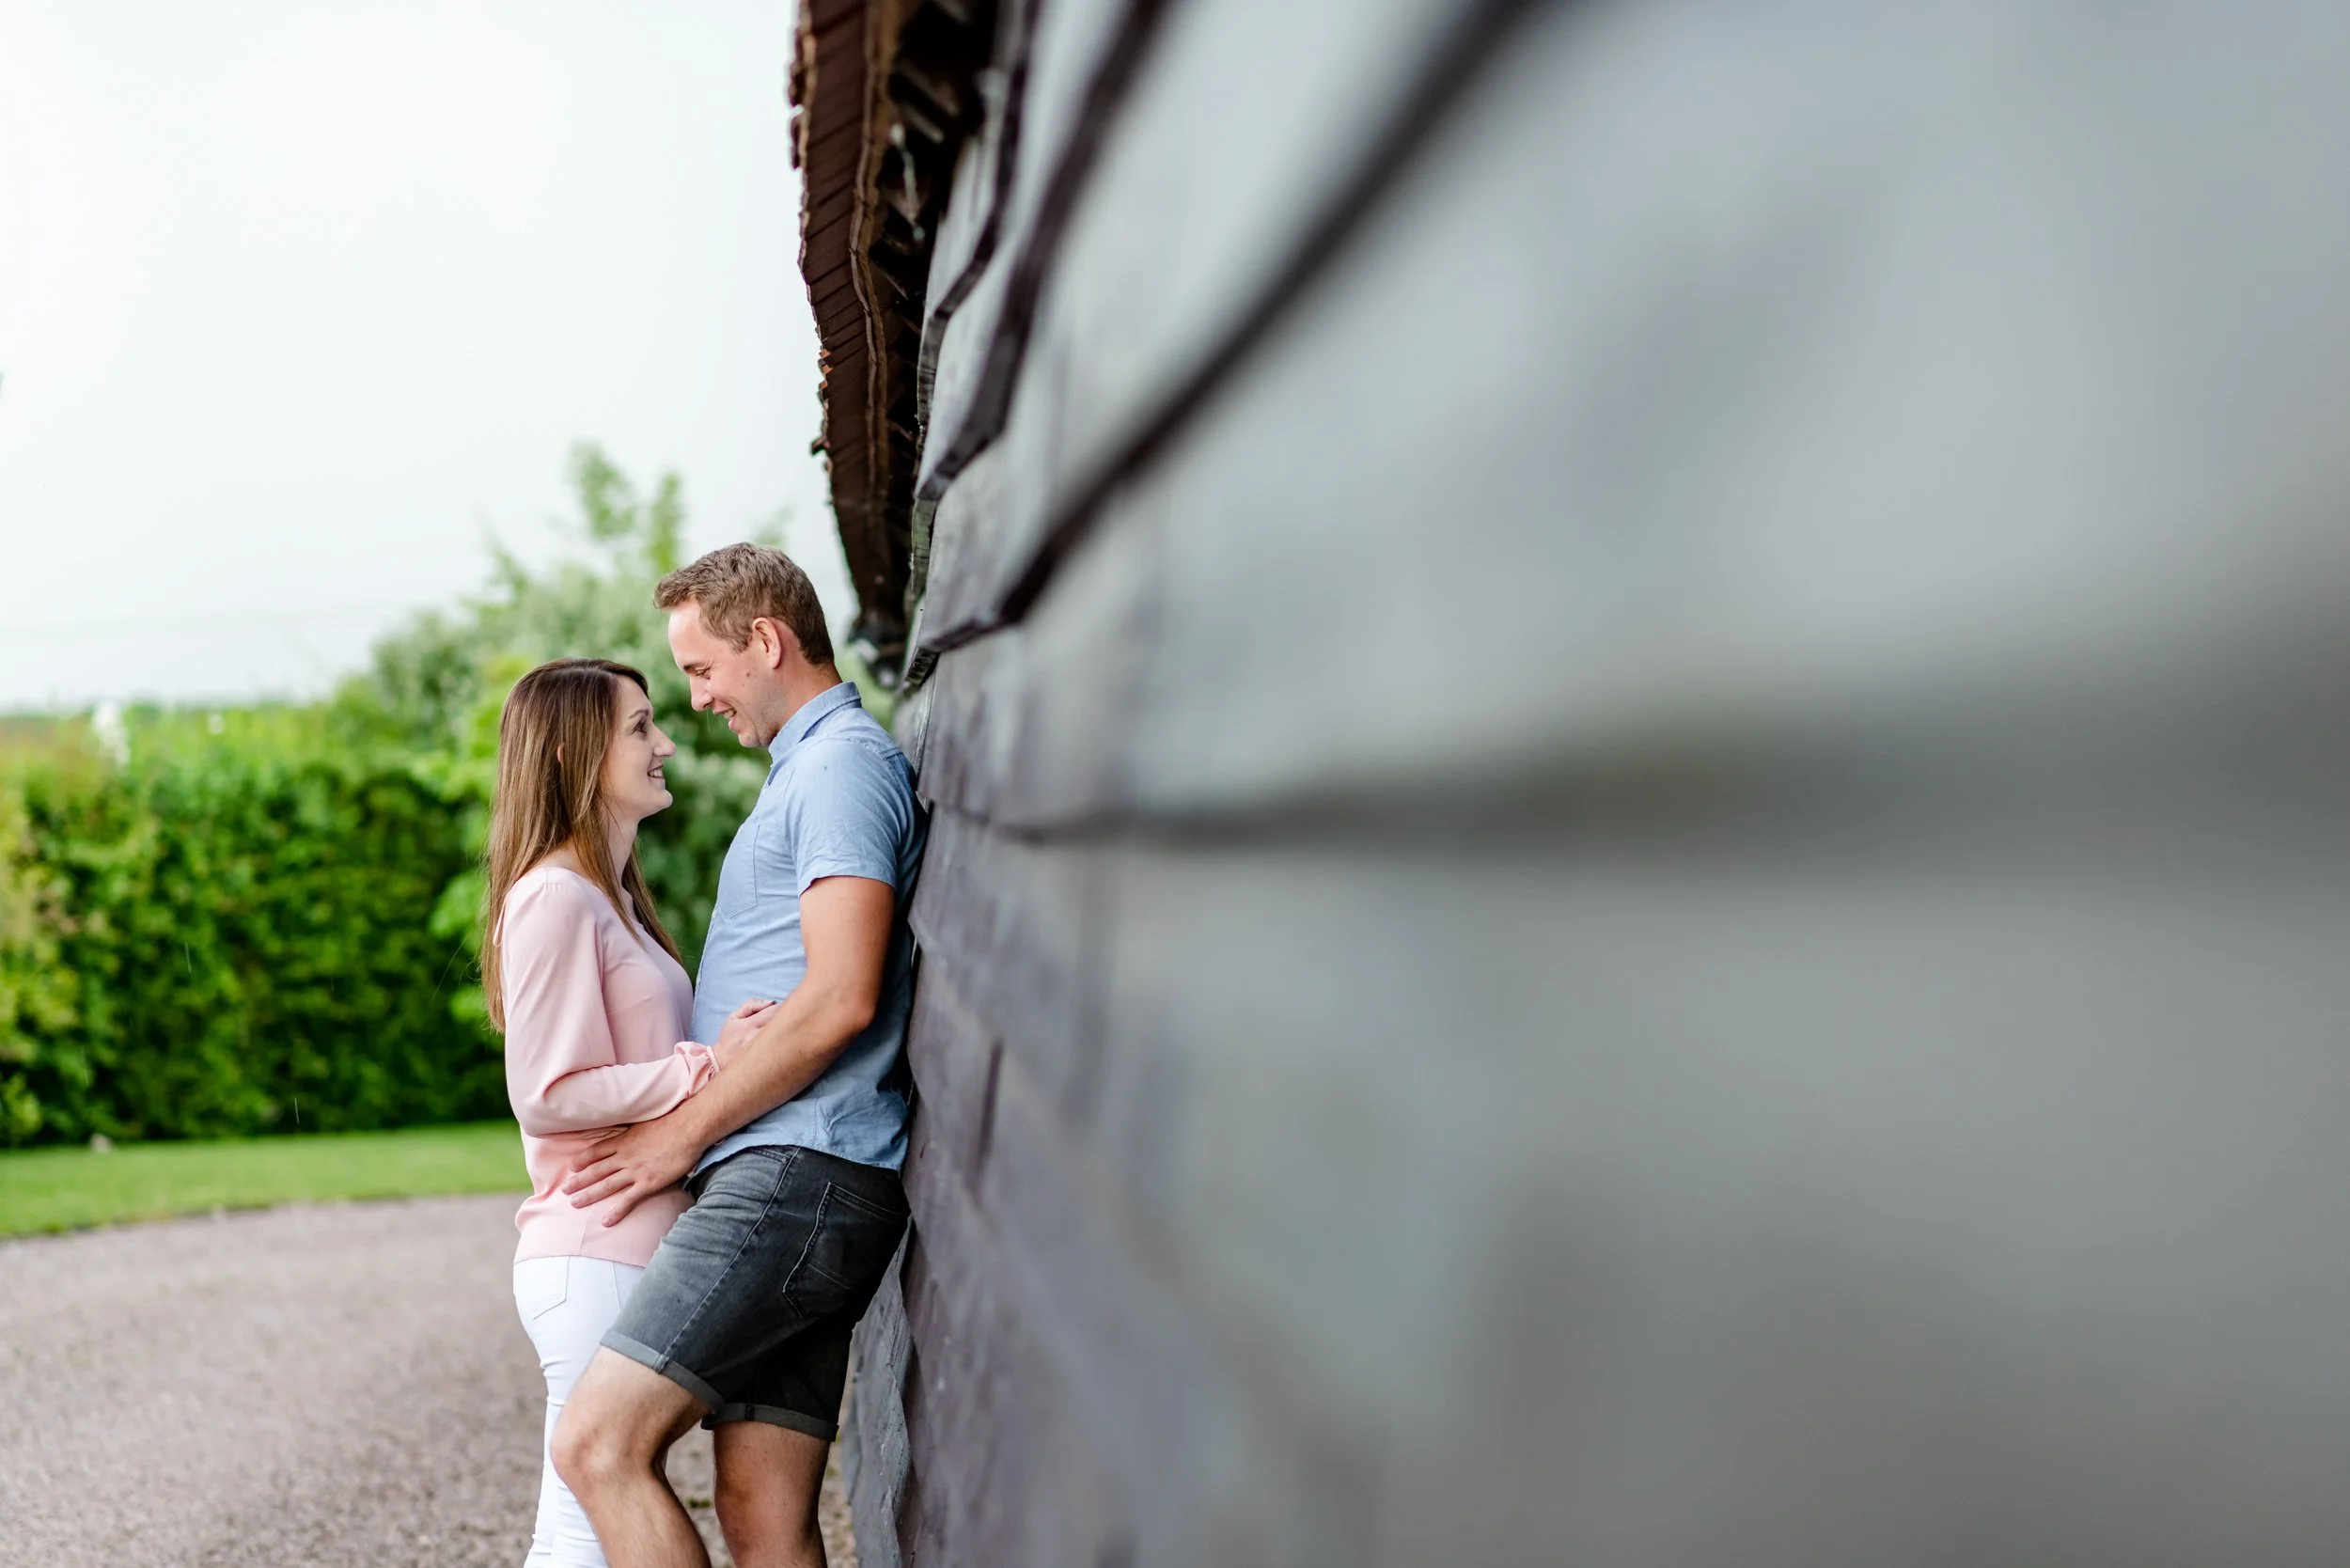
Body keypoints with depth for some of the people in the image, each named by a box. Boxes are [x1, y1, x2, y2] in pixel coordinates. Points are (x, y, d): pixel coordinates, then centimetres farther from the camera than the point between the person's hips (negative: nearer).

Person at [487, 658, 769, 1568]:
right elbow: (549, 1092, -17)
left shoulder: (607, 895, 20)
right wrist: (710, 1065, -20)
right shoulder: (554, 897, -11)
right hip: (597, 1260, -10)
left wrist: (730, 1052, 8)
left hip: (624, 1255, 10)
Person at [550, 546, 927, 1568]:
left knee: (598, 1443, -17)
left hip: (801, 1175, -10)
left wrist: (682, 1134, -10)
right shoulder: (810, 769, 27)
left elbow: (841, 998, -17)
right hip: (790, 1180, 10)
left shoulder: (844, 764, -6)